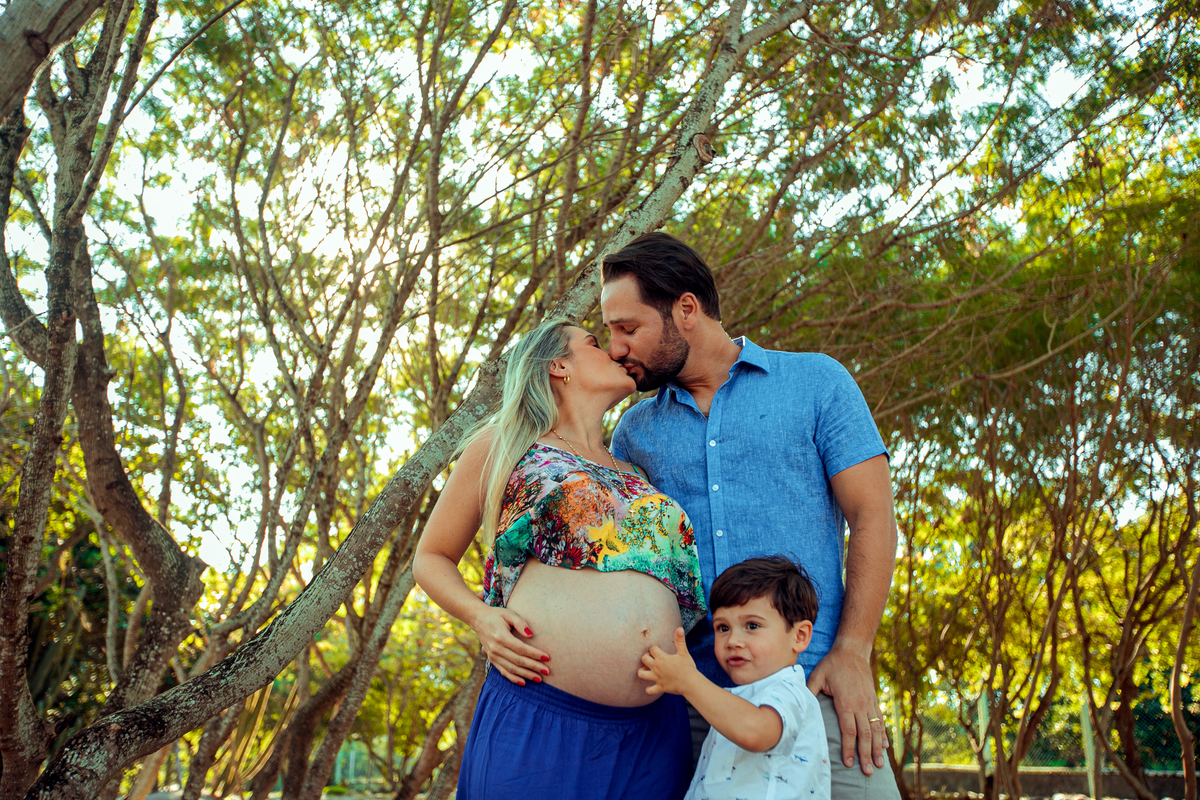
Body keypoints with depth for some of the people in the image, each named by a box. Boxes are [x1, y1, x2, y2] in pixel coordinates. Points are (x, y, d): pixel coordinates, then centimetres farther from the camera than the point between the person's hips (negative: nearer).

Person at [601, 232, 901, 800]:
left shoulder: (816, 382, 6)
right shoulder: (635, 431, 15)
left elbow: (872, 519, 0)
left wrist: (852, 654, -9)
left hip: (810, 689, -2)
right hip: (685, 701, 3)